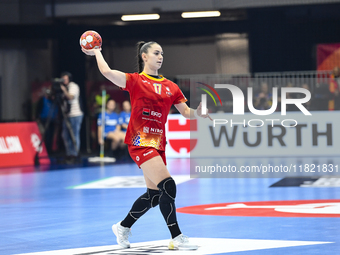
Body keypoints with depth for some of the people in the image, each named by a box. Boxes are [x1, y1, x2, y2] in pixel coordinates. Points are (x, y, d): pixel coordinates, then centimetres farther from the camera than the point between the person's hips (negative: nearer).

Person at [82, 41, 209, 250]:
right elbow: (107, 72, -14)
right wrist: (97, 52, 0)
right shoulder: (135, 80, -1)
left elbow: (187, 112, 11)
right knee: (168, 185, -18)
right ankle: (177, 237, -14)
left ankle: (123, 227, 31)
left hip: (158, 143, 7)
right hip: (140, 141, -7)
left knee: (154, 194, 10)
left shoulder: (170, 87, 13)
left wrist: (197, 112, -10)